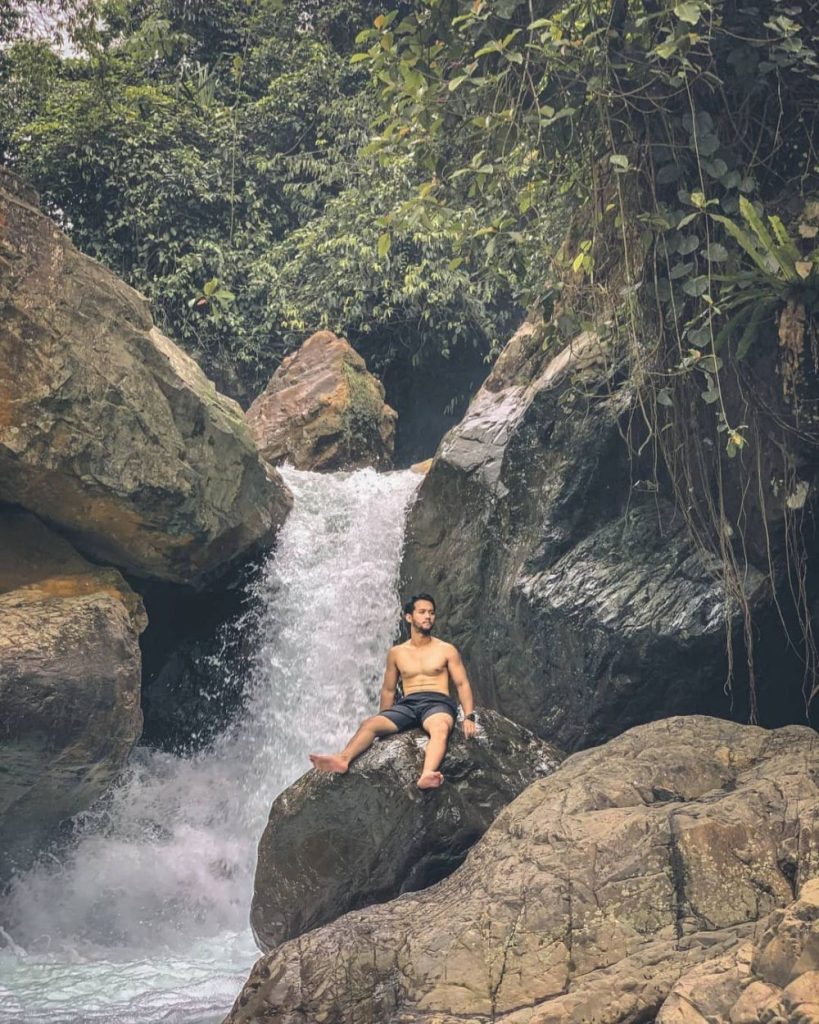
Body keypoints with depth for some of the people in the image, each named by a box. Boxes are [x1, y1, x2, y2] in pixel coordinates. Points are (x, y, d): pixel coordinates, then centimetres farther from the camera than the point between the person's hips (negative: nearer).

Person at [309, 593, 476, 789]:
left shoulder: (446, 650, 11)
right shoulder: (397, 653, 17)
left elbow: (462, 684, 6)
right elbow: (388, 690, 22)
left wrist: (469, 717, -8)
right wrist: (382, 724, 17)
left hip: (437, 703, -3)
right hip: (407, 704, 4)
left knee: (441, 728, -40)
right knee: (369, 724, -24)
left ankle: (427, 775, -66)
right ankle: (343, 759, -49)